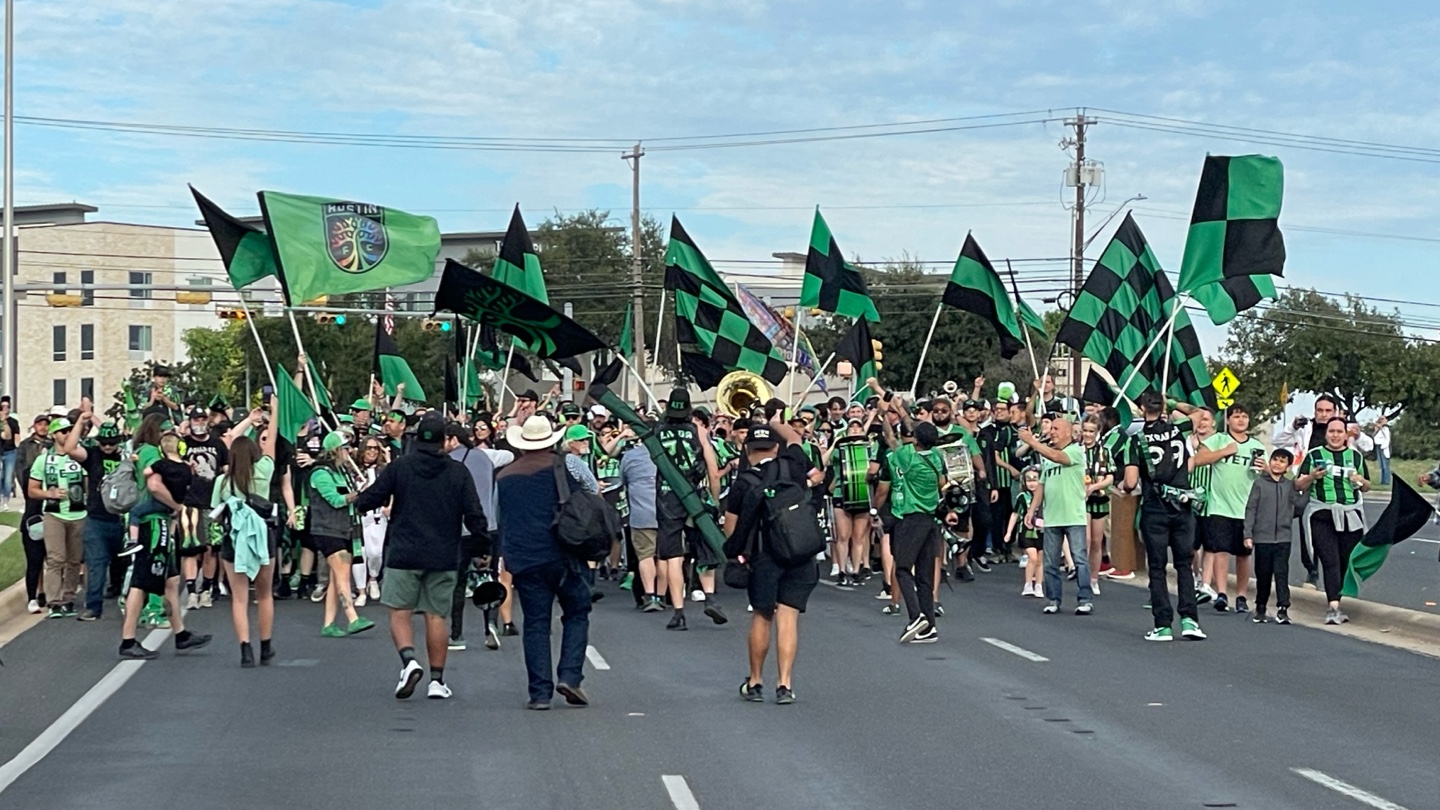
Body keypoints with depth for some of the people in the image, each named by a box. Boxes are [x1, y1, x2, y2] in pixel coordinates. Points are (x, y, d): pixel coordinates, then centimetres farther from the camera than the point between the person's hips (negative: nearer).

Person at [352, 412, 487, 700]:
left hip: (403, 554, -1)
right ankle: (437, 679, 8)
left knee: (399, 612, 5)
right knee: (437, 615, 7)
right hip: (444, 557, 2)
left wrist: (353, 499, 22)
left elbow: (370, 500, -1)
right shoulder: (458, 472, -1)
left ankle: (409, 660, -19)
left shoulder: (398, 467, -4)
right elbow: (474, 515, -1)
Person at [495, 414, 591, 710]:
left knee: (536, 624, 5)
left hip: (523, 561, 3)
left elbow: (499, 520, 20)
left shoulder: (504, 476, 11)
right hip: (561, 555, -3)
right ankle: (569, 675, -4)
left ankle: (540, 692, 0)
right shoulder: (559, 467, -2)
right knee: (576, 614, 11)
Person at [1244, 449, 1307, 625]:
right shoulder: (1260, 483, 3)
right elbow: (1250, 509, 1)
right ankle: (1260, 608, 19)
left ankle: (1283, 609, -8)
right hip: (1262, 537, -1)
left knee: (1281, 573, -7)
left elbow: (1299, 505, 2)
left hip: (1283, 538, 1)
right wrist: (1248, 534, -6)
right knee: (1263, 575, 7)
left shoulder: (1290, 486, 9)